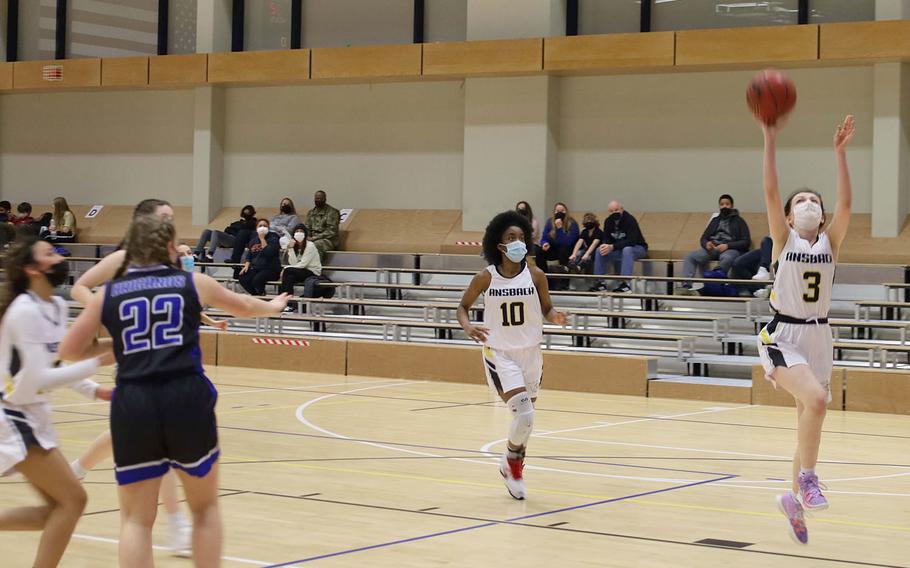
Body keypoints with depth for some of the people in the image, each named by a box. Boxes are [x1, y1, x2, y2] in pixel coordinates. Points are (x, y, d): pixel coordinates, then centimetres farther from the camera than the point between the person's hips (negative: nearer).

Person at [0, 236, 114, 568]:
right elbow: (38, 379, -26)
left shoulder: (57, 306, 7)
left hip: (32, 416, 9)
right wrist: (98, 362, -25)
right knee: (72, 500, -9)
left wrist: (94, 390, 7)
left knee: (57, 508, 11)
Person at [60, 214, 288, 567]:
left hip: (133, 405, 0)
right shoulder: (194, 283, 11)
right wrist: (273, 307, 52)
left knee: (135, 519, 8)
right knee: (205, 507, 18)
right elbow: (244, 307, 30)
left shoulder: (108, 294, 9)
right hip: (187, 400, 0)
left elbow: (68, 351, 15)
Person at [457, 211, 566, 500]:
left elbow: (546, 309, 6)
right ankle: (511, 463, 11)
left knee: (525, 417, 13)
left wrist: (555, 317, -17)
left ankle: (515, 467, 37)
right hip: (499, 353, -3)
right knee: (524, 414, -17)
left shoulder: (535, 275, -6)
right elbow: (463, 306, 4)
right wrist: (468, 326, -17)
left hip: (530, 352, 3)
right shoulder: (486, 278, -9)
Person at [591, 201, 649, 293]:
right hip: (619, 250, 6)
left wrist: (612, 247, -40)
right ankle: (600, 283, -9)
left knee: (627, 250, -38)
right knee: (599, 251, -11)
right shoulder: (608, 222, -3)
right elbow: (606, 239, 1)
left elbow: (631, 241, -32)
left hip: (637, 248, -6)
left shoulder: (630, 220, -24)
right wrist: (605, 246, -25)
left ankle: (625, 283, -42)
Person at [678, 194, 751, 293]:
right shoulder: (715, 220, 25)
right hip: (712, 248, 4)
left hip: (731, 249, -4)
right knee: (690, 256, -22)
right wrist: (706, 244, -6)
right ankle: (686, 286, -36)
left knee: (726, 258, -41)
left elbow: (746, 242, 2)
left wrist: (727, 246, -14)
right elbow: (704, 238, 21)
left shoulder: (739, 221, 12)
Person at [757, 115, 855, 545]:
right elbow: (771, 192, -15)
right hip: (783, 337, -4)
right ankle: (807, 478, -13)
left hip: (818, 337, 4)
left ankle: (795, 499, 28)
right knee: (815, 399, -29)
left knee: (810, 417, 10)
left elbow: (845, 203, -12)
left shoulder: (829, 242, 3)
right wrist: (770, 139, -22)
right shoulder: (784, 239, -3)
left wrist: (840, 152, -19)